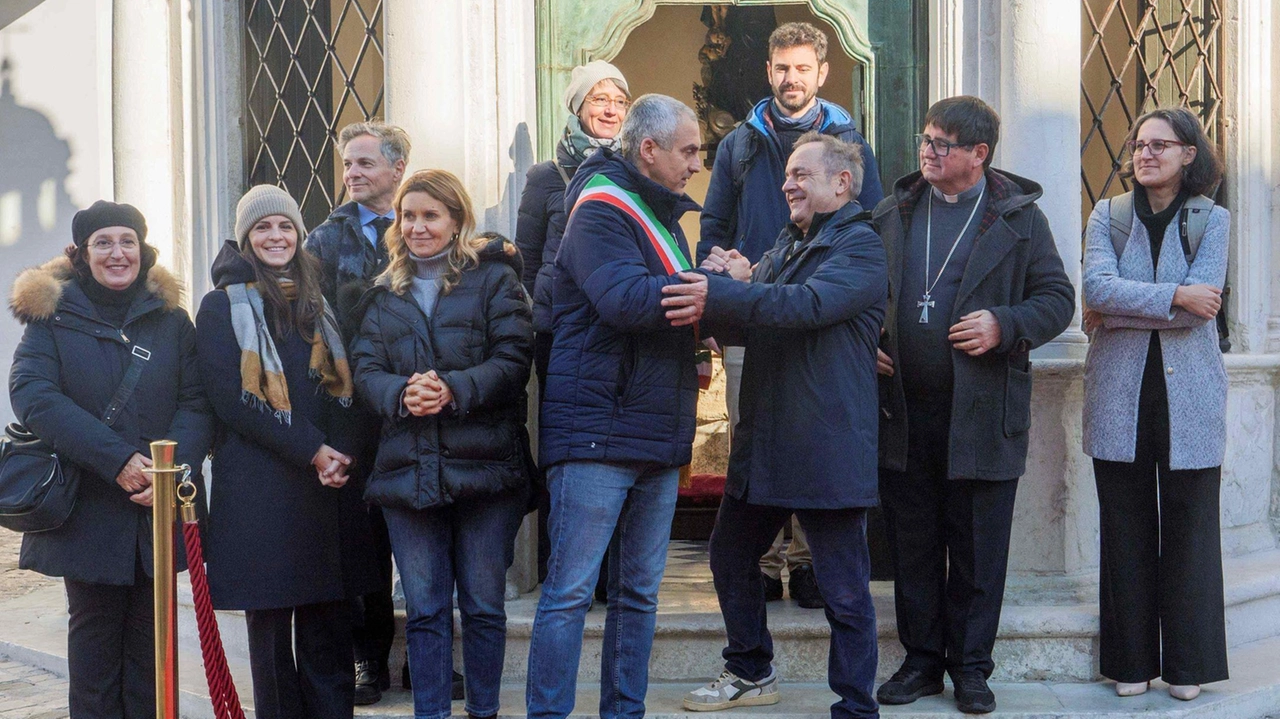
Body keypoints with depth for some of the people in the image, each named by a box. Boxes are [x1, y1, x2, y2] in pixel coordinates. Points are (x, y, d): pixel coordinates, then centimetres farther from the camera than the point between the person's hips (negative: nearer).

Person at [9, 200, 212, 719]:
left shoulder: (171, 319, 7)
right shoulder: (52, 315, 1)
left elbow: (197, 402, 1)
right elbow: (31, 394, -13)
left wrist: (175, 465, -19)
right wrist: (118, 459, -22)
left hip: (161, 505, 2)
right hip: (88, 509, -2)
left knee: (150, 636, 8)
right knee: (95, 632, 7)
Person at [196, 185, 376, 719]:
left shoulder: (318, 303, 17)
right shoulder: (222, 307, 3)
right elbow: (231, 399, -8)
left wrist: (338, 453, -4)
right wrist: (313, 451, -13)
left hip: (327, 483, 4)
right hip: (259, 489, -4)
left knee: (328, 629, 4)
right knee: (270, 623, 1)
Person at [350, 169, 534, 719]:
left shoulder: (493, 277, 2)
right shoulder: (386, 293, 15)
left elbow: (513, 359, -7)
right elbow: (365, 369, 6)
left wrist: (453, 389, -22)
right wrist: (401, 395, -15)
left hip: (484, 465, -3)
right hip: (407, 468, 3)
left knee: (484, 606, 6)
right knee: (424, 609, 7)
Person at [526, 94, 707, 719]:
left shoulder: (663, 216, 20)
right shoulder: (601, 211, -10)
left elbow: (676, 302, 19)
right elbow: (624, 297, -26)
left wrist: (716, 289, -3)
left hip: (658, 436, 9)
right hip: (596, 430, -9)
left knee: (639, 593, 12)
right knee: (570, 590, -5)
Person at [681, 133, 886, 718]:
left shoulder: (861, 247, -10)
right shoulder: (786, 245, 17)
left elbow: (807, 304, -28)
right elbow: (745, 327, 12)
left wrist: (715, 292, -35)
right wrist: (727, 283, -10)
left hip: (827, 446, -9)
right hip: (764, 442, 9)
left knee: (846, 592, -1)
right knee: (730, 557, 20)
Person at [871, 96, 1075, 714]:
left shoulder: (1018, 217, 1)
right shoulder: (892, 213, 10)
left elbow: (1057, 298, 2)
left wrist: (1004, 327, -14)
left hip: (982, 412, -3)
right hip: (903, 409, 3)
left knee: (978, 548, 5)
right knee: (912, 544, 10)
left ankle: (971, 665, 18)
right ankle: (921, 658, 23)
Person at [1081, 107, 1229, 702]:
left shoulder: (1212, 221, 4)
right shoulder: (1108, 217, 8)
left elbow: (1202, 304, -10)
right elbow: (1097, 286, -10)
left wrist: (1118, 309, -10)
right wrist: (1174, 297, -15)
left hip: (1189, 395, -1)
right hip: (1120, 396, 1)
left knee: (1189, 529, 4)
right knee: (1126, 529, 6)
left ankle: (1187, 663, 15)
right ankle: (1131, 659, 16)